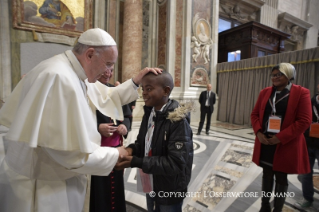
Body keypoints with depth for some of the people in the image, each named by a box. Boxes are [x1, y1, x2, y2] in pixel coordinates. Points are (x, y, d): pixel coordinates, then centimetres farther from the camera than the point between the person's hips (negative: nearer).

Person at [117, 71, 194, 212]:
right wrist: (132, 149, -15)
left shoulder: (178, 121, -25)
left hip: (170, 191, -6)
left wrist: (136, 162, -29)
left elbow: (176, 163, -27)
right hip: (150, 186, 6)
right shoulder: (149, 114, -3)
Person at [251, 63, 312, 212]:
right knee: (267, 175, 17)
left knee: (281, 178, 11)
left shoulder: (301, 93, -6)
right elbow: (255, 114, 7)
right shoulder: (265, 92, 6)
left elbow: (304, 121, -12)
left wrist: (280, 138, -17)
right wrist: (258, 132, -9)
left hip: (286, 145, -4)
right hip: (265, 143, 4)